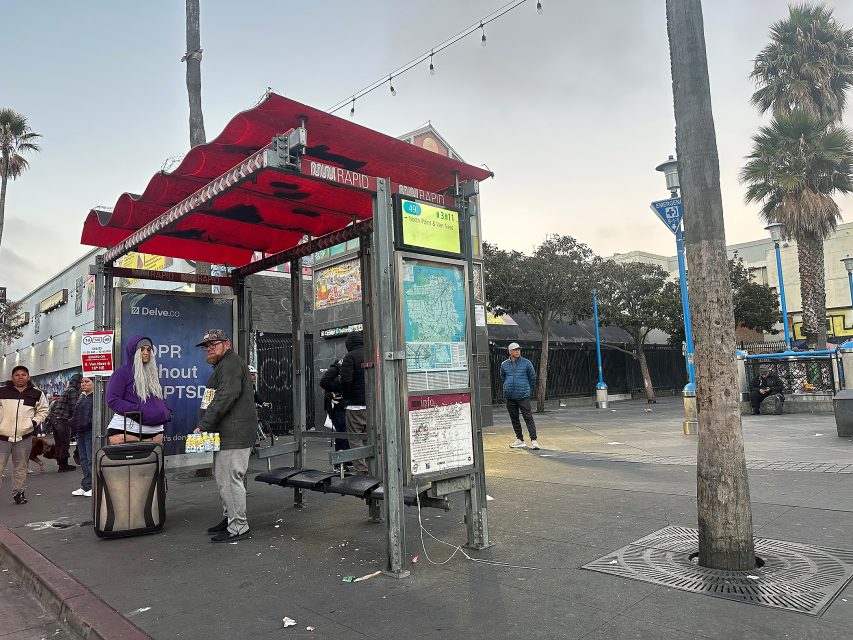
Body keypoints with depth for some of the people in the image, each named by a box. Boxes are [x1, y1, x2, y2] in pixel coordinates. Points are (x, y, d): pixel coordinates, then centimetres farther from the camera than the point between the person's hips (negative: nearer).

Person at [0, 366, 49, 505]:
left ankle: (18, 493, 22)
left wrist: (35, 421, 0)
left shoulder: (37, 394, 6)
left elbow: (43, 410, 16)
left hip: (24, 437, 1)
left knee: (21, 468, 10)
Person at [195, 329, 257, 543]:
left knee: (230, 479, -8)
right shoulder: (223, 365, 23)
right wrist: (205, 426, 18)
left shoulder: (231, 365, -13)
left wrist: (203, 426, -22)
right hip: (227, 433, 11)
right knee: (221, 476, 18)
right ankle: (230, 518, 30)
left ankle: (238, 528, -1)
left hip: (234, 434, -11)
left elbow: (225, 398, -24)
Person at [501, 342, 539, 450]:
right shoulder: (504, 364, 6)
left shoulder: (526, 363, -2)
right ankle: (520, 440, 20)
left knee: (528, 418, -8)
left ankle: (533, 440, -6)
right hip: (510, 397, 4)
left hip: (523, 396, -4)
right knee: (514, 419, 10)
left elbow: (533, 378, 9)